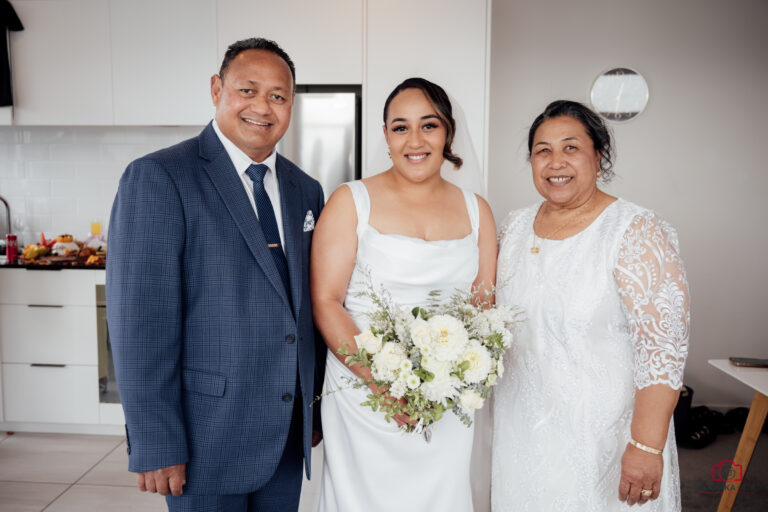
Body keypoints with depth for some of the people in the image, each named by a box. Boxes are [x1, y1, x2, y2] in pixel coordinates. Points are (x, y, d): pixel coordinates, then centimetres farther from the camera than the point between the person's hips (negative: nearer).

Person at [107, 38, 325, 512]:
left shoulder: (306, 190, 7)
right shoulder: (157, 178, -11)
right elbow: (140, 321, -15)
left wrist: (317, 406, 13)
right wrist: (155, 447, -15)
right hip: (209, 434, -5)